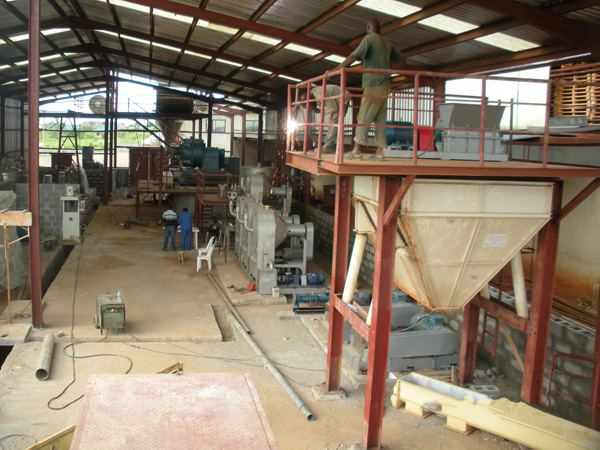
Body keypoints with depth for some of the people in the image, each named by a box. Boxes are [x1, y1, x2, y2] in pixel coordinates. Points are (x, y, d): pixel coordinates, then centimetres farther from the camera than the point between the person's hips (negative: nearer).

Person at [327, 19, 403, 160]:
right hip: (385, 85, 7)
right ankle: (380, 151, 1)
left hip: (373, 84, -7)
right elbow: (400, 58, 27)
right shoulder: (387, 43, 18)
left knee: (364, 117, -10)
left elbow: (353, 57, -14)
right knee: (380, 119, 5)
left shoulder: (369, 39, -4)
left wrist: (334, 70, -14)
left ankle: (357, 150, -15)